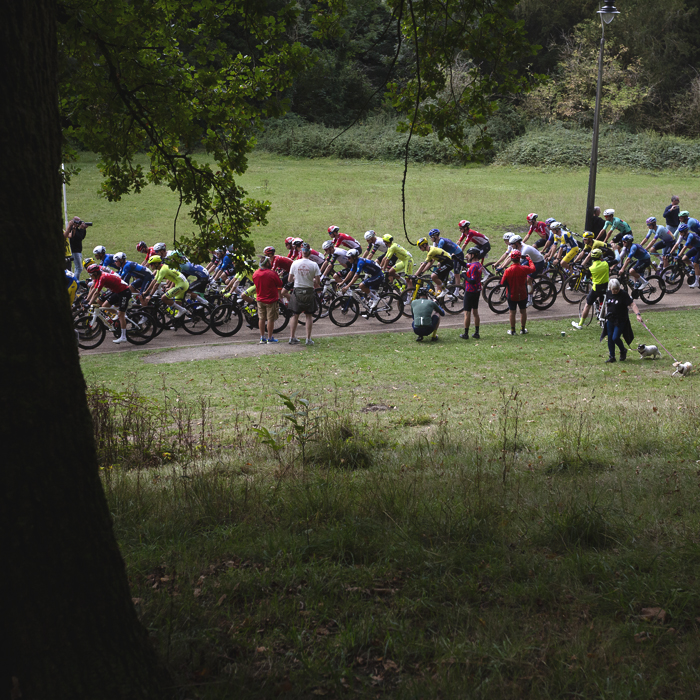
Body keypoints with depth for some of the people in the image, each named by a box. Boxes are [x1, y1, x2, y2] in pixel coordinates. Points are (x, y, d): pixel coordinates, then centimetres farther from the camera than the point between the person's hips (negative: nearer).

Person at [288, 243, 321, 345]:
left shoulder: (295, 263, -5)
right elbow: (318, 281, -8)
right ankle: (308, 339, 6)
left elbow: (290, 280, 2)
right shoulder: (314, 265, -9)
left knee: (295, 315, 12)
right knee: (309, 315, 8)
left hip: (297, 291, 1)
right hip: (309, 292, -1)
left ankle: (292, 337, 15)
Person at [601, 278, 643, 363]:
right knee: (610, 338, 6)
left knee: (615, 338, -11)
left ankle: (623, 351, 19)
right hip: (610, 320, 6)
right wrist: (606, 316, 16)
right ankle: (611, 357, 17)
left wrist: (638, 314, -31)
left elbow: (632, 304, -20)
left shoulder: (623, 294, -14)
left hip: (620, 320, -6)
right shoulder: (608, 293, 3)